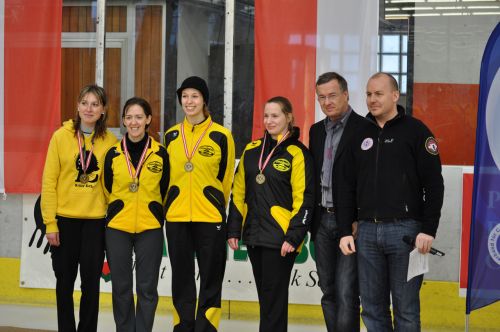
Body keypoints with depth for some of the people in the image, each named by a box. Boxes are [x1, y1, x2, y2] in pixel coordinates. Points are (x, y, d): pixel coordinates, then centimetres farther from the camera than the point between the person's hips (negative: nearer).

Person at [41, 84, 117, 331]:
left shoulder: (110, 141, 1)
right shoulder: (61, 136, -3)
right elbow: (49, 181, -3)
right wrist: (50, 222, -7)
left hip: (96, 220, 1)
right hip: (65, 219, -1)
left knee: (91, 281, 3)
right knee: (65, 281, 8)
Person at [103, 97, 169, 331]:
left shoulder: (160, 153, 0)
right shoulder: (113, 154, 2)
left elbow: (165, 191, 9)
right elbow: (107, 190, 12)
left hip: (150, 229, -1)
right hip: (117, 229, 1)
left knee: (147, 288, 2)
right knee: (121, 287, 6)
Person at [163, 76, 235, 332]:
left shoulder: (221, 136, -2)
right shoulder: (171, 136, 8)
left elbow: (226, 179, 5)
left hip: (210, 218, -3)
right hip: (176, 217, 3)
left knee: (210, 278, 0)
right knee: (181, 278, 9)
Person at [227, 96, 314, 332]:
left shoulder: (297, 153, -6)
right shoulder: (252, 150, 11)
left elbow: (304, 199, -10)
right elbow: (239, 193, 14)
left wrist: (293, 237, -15)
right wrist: (234, 229, 8)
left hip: (280, 237, -6)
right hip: (254, 235, 6)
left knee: (274, 295, -3)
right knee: (264, 295, 13)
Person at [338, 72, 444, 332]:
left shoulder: (415, 131, 0)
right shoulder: (361, 135, 13)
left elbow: (434, 185, -4)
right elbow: (348, 187, 15)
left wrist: (428, 230, -10)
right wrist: (345, 231, 8)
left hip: (405, 229, -4)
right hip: (367, 231, 5)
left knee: (406, 308, 0)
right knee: (372, 307, 7)